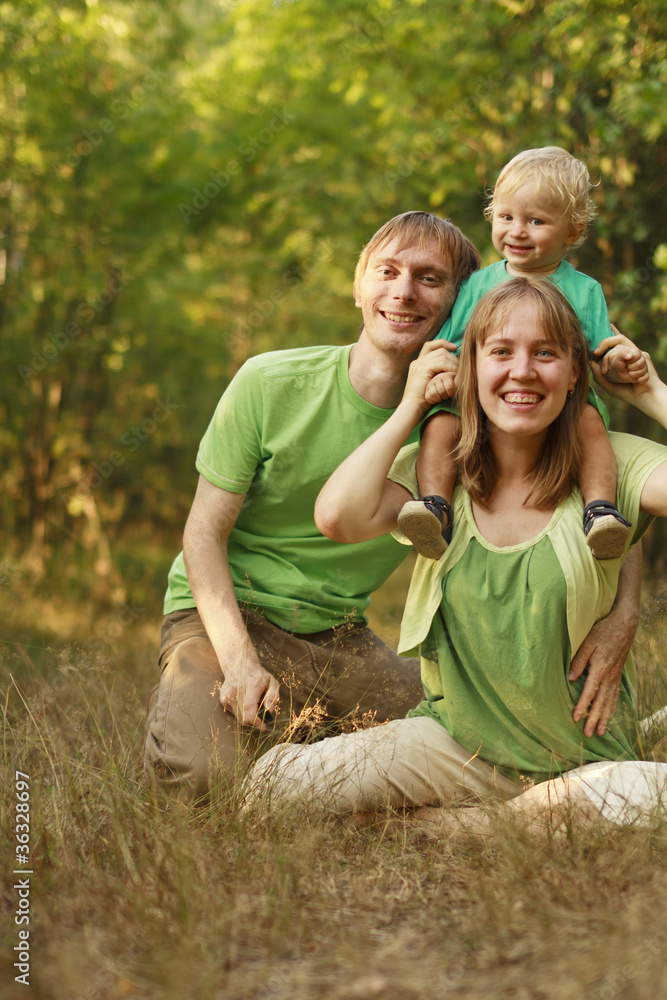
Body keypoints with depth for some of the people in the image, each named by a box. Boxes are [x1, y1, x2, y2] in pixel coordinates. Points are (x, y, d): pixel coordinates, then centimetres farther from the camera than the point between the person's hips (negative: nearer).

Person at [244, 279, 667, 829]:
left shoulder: (613, 465, -3)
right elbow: (340, 516, -19)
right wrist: (411, 408, -6)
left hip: (586, 758, -1)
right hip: (458, 738, 2)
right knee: (280, 778, -19)